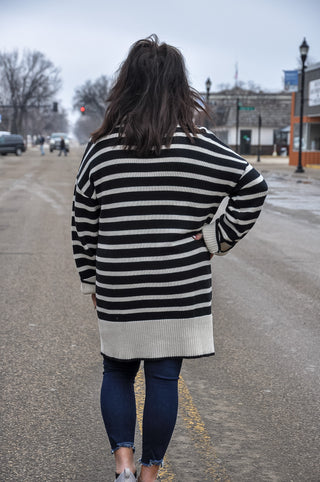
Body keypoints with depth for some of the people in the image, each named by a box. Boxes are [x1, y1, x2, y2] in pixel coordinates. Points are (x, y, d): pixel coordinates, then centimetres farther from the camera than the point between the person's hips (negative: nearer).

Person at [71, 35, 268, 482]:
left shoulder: (101, 148, -2)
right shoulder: (200, 144, -6)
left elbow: (84, 226, 1)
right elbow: (254, 187, -6)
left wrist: (91, 280, 12)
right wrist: (217, 236, 0)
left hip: (119, 293, 1)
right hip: (181, 290, -1)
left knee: (117, 372, 18)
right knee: (163, 378, 10)